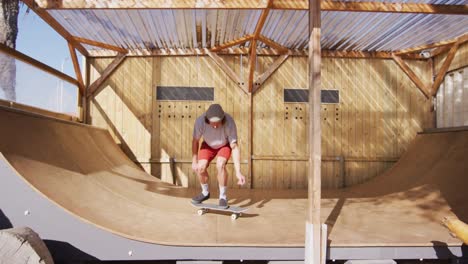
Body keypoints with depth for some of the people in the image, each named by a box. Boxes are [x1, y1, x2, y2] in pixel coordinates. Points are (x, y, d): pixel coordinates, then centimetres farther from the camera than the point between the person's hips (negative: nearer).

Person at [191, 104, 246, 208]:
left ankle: (223, 196, -5)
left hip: (225, 145, -2)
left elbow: (235, 147, -37)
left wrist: (238, 172, -40)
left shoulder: (229, 122, -39)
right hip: (208, 145, 2)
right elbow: (195, 141, -16)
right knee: (200, 167, -14)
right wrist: (194, 161, -9)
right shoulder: (200, 121, -34)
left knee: (220, 165, -26)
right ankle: (205, 192, 16)